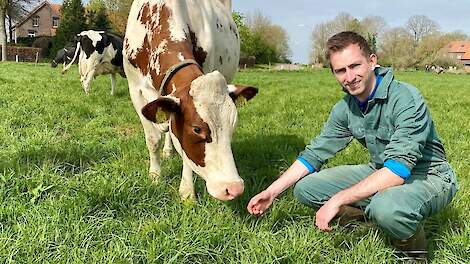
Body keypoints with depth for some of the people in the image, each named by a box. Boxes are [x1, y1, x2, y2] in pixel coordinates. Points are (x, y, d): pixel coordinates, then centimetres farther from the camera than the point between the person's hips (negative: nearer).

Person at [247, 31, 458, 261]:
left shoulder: (405, 98, -25)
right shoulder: (345, 108, -4)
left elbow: (399, 168, -33)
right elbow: (313, 154, 3)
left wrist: (337, 200, -33)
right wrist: (272, 191, -3)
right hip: (381, 172, 6)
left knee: (388, 208, -41)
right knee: (305, 187, -5)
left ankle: (413, 251, -7)